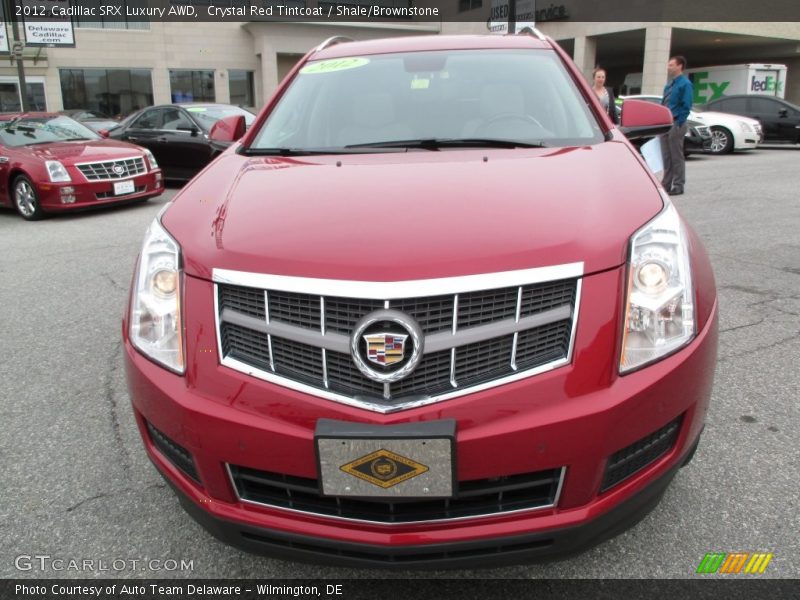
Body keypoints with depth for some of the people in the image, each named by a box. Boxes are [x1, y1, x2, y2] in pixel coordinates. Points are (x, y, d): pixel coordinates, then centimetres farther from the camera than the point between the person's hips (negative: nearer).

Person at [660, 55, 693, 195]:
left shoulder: (685, 84, -8)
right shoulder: (669, 84, 17)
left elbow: (686, 106, -13)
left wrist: (677, 123, -17)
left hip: (675, 124, -8)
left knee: (677, 157, -3)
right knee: (666, 156, 11)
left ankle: (678, 186, 3)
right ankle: (666, 184, 18)